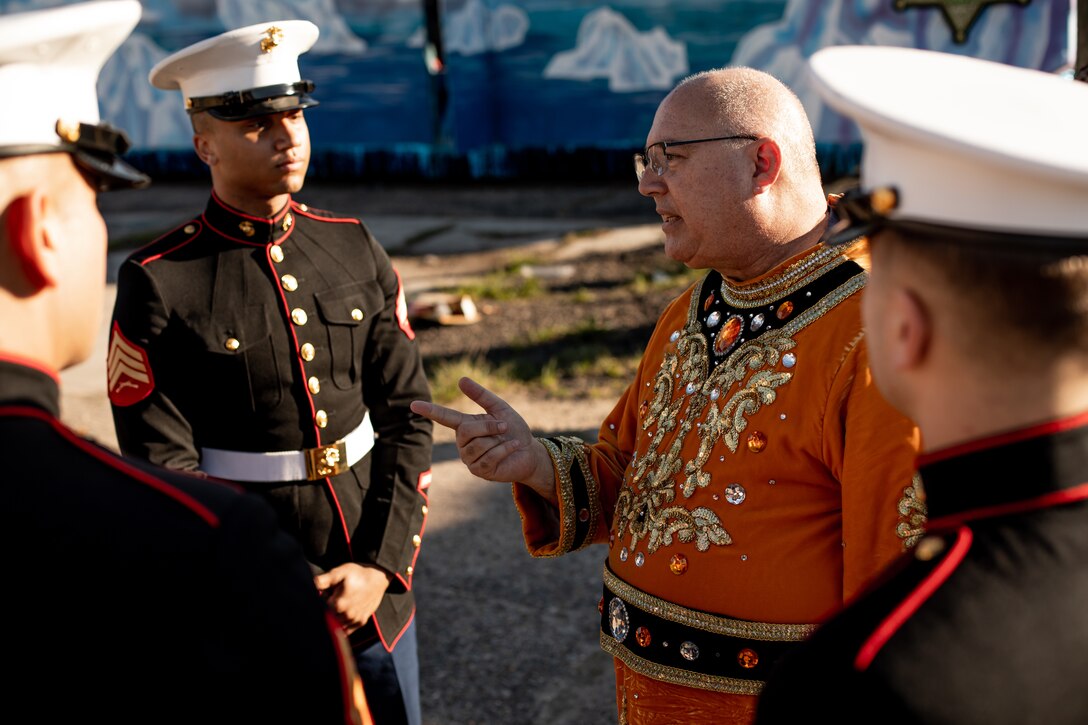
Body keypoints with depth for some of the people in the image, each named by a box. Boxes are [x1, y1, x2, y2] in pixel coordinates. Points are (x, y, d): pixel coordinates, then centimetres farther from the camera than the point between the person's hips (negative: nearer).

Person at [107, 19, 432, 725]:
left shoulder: (355, 249, 1)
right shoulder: (159, 283, -11)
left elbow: (407, 419, 2)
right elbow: (163, 473, -13)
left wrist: (383, 566, -7)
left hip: (374, 587, 4)